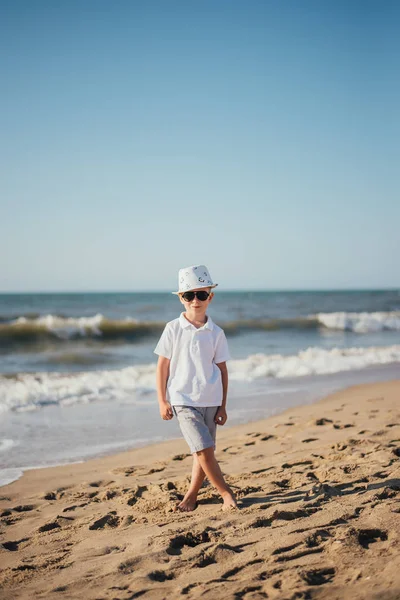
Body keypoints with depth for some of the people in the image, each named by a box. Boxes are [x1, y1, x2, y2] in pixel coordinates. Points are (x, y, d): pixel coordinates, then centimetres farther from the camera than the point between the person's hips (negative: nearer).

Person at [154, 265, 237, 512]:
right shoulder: (173, 329, -3)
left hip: (210, 401, 3)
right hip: (183, 399, -3)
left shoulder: (216, 333, 2)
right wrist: (162, 401, -2)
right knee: (204, 449, -12)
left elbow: (222, 370, 6)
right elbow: (163, 365, 1)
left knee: (203, 451, 8)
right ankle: (227, 493, 2)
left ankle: (191, 496, 22)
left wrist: (223, 406, 5)